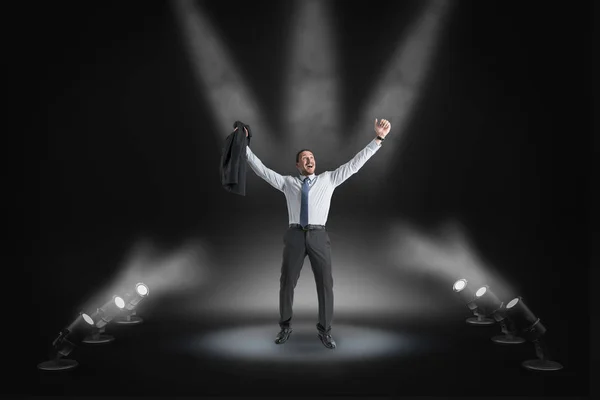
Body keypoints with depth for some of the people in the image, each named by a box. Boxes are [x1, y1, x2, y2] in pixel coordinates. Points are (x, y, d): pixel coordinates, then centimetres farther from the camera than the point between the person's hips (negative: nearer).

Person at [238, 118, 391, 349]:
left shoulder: (328, 179, 13)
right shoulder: (287, 182, 14)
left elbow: (354, 164, 8)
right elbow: (261, 170, 12)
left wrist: (378, 139, 1)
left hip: (318, 236, 0)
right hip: (295, 235, 0)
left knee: (325, 284, 1)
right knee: (287, 283, 6)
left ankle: (324, 331, 15)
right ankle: (285, 327, 24)